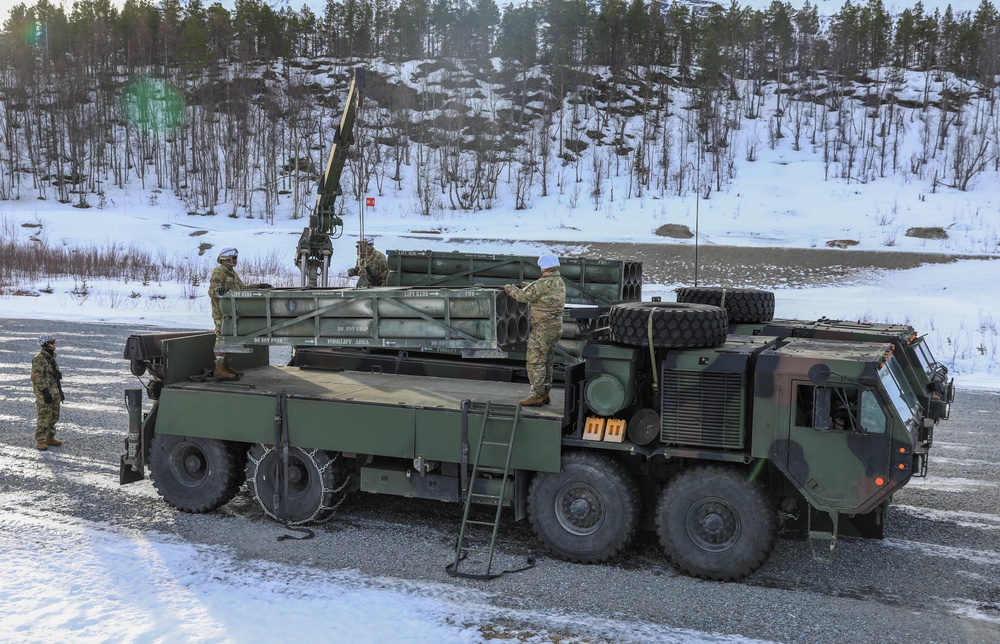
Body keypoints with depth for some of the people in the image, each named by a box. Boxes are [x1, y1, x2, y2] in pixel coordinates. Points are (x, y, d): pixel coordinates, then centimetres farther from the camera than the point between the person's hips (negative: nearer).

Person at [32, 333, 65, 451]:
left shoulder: (51, 357, 12)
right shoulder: (39, 359, -17)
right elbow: (37, 378, -21)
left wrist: (60, 391, 18)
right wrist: (45, 393, -24)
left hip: (54, 391, 9)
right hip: (44, 393, -8)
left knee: (54, 416, 12)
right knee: (44, 418, -6)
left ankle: (50, 438, 22)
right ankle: (40, 441, 3)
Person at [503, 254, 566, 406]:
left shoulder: (543, 283, -20)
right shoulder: (560, 282, 10)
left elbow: (523, 296, -17)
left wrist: (509, 288, -2)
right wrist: (523, 287, 16)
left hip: (542, 329, -9)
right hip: (556, 327, 9)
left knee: (535, 362, -4)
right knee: (546, 362, 16)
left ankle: (537, 396, -2)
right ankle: (544, 394, 22)